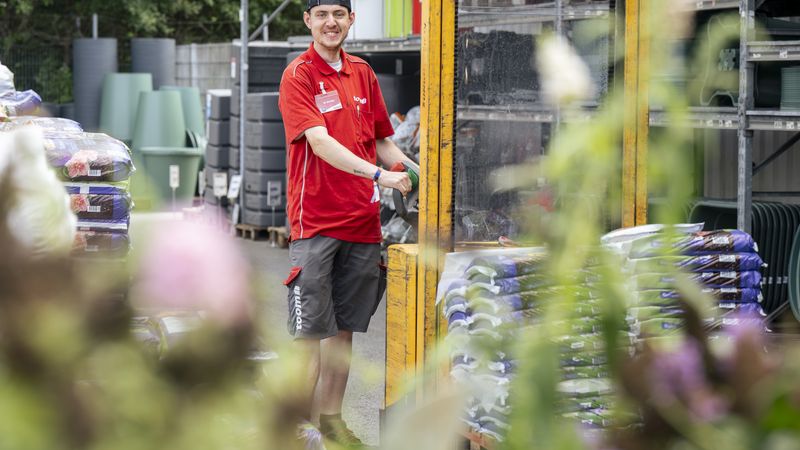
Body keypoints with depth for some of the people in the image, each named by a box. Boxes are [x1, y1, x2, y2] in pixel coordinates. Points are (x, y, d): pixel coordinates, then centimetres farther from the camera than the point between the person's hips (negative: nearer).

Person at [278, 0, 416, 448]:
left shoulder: (363, 73, 12)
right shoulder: (299, 75, -7)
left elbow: (381, 141, 19)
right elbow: (320, 142, -19)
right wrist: (378, 174, -28)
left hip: (362, 220, 6)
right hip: (315, 220, -6)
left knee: (345, 327, 11)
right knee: (311, 329, -5)